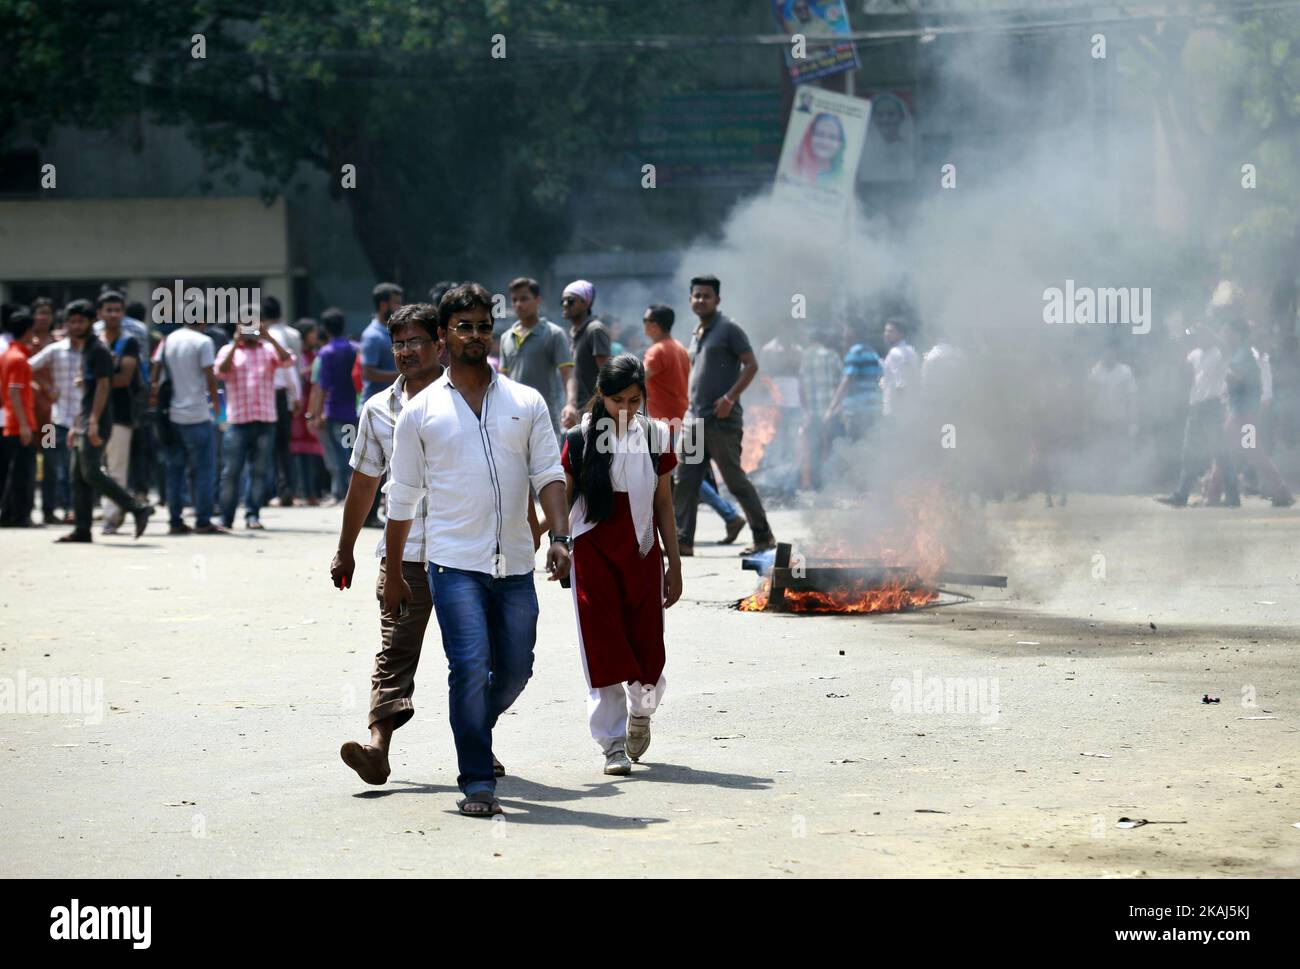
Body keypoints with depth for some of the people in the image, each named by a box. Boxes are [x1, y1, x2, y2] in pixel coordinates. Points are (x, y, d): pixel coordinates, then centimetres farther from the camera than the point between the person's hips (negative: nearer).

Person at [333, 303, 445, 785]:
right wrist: (346, 549, 22)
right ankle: (378, 746, -22)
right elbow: (364, 481, 18)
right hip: (404, 549, 2)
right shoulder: (378, 410, 9)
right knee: (395, 648, -10)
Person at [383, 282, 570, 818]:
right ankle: (477, 783, -9)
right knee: (470, 666, -14)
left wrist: (559, 537, -10)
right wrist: (393, 573, 9)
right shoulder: (420, 413, 4)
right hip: (455, 563, -3)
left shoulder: (527, 403, 10)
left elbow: (549, 474, 5)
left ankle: (474, 733, 37)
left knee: (515, 670, 8)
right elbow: (402, 498, 9)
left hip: (515, 565, 3)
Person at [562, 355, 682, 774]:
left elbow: (663, 503, 7)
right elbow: (563, 500, 3)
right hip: (593, 554, -1)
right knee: (603, 646, -4)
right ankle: (614, 744, 3)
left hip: (641, 553, 1)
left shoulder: (655, 436, 3)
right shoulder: (581, 439, -2)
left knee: (647, 646, 1)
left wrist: (674, 565, 7)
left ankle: (640, 712, 32)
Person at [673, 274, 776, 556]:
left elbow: (751, 365, -11)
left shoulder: (728, 330, -5)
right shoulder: (696, 335, 19)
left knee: (735, 480, -4)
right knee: (685, 481, 1)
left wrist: (730, 398, -19)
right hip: (695, 420, 8)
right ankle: (683, 540, 2)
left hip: (722, 421, -8)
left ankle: (763, 537, 6)